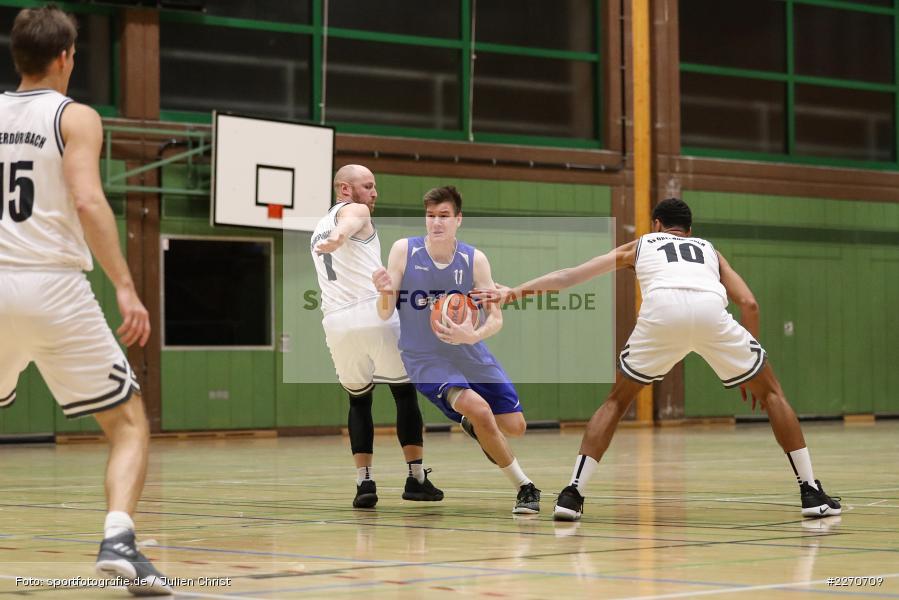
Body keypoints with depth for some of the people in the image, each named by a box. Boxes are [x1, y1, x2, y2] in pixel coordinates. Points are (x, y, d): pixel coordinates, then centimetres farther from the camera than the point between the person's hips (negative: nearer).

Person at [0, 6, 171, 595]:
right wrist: (126, 287, -19)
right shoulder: (76, 117, -2)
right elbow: (87, 200, -17)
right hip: (54, 287, -4)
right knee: (130, 423, 4)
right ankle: (118, 540, -17)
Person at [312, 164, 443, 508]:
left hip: (336, 322, 6)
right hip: (374, 313, -6)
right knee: (405, 393, 9)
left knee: (359, 400, 17)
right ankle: (416, 478, 8)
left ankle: (364, 482, 4)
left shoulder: (318, 231, 27)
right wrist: (340, 238, -44)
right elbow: (347, 226, -22)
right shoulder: (354, 211, 4)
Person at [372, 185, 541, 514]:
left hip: (470, 353, 3)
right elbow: (385, 314, -9)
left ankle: (473, 426, 42)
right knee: (479, 409, -27)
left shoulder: (474, 259, -9)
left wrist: (474, 336, -28)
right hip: (424, 359, -3)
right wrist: (385, 292, -33)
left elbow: (495, 317, -6)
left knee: (515, 426, 5)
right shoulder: (404, 250, -12)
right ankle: (525, 488, -10)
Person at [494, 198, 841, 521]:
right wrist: (749, 364, 33)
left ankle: (573, 494, 7)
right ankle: (811, 494, 13)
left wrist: (517, 290, 43)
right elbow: (749, 303, 25)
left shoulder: (640, 245, 38)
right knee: (771, 391, 19)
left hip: (661, 312, 0)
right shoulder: (709, 250, 39)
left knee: (617, 400, 20)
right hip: (711, 311, 0)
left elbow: (572, 275, 36)